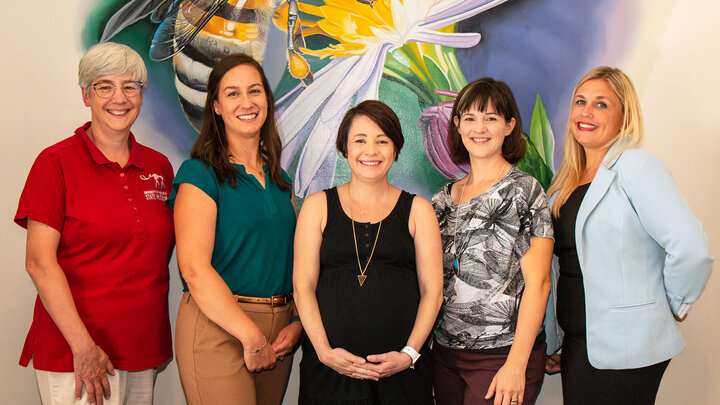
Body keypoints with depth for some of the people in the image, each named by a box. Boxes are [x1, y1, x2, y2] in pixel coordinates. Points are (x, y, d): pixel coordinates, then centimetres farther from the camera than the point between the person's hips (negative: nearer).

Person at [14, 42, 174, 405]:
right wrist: (83, 346, -15)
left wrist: (164, 346, 9)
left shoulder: (160, 166, 8)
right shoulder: (57, 162, -5)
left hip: (146, 351, 5)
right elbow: (39, 262, -11)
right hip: (75, 355, -4)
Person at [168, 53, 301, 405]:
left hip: (278, 331, 6)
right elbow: (194, 268, -16)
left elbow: (295, 257, 14)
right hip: (217, 328, -6)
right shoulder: (200, 172, -7)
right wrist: (252, 337, -15)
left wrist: (299, 323, -2)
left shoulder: (278, 178, 14)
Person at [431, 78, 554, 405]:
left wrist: (517, 365, -16)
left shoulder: (524, 191, -6)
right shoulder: (444, 198, 9)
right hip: (445, 352, 5)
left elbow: (538, 283, -12)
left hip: (503, 354, -5)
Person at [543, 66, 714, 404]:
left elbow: (691, 250, -22)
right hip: (574, 344, 7)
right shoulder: (568, 179, 10)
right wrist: (554, 344, 13)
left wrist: (673, 304, -7)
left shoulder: (636, 168, -13)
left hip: (623, 352, -7)